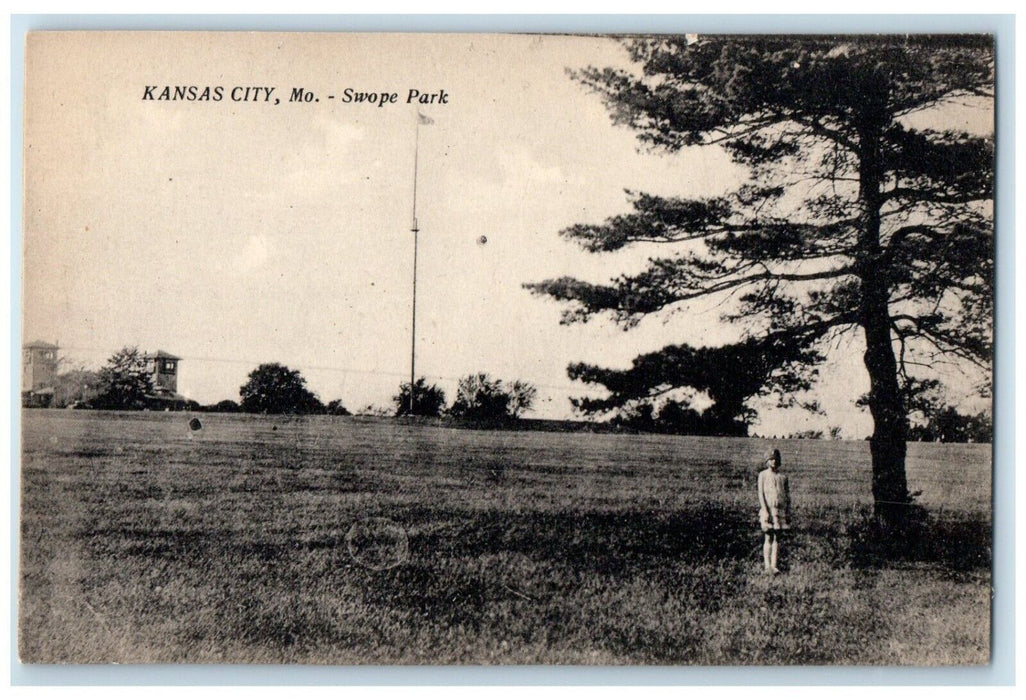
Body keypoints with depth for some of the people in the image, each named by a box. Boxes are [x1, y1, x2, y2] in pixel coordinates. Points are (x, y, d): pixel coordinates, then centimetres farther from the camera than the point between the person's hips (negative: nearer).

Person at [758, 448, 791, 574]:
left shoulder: (783, 477, 11)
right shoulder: (763, 475, 2)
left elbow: (788, 495, 13)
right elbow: (761, 494, -4)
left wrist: (789, 512, 7)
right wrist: (765, 511, -13)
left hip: (780, 510, 3)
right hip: (768, 509, -3)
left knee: (777, 539, 3)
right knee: (768, 539, -3)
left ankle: (774, 565, 4)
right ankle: (767, 566, -2)